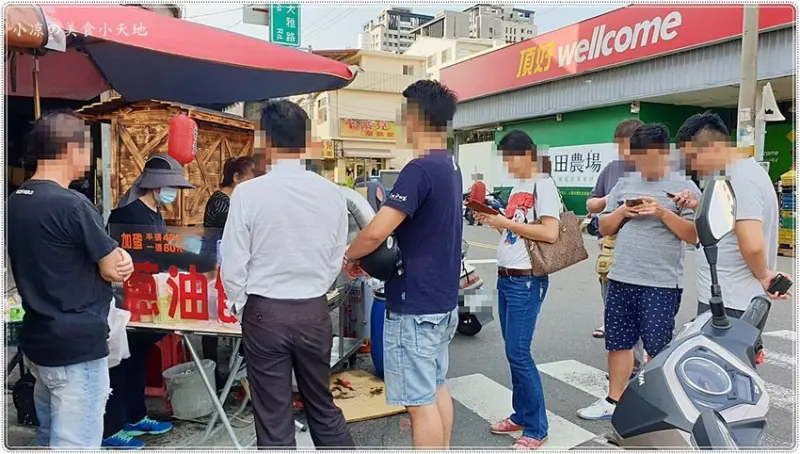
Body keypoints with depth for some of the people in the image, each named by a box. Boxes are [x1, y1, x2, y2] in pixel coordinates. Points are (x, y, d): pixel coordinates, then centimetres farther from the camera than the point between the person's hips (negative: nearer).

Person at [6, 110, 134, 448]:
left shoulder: (14, 203, 7)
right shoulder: (71, 205, -20)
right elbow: (115, 270, -14)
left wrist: (114, 260, -4)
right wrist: (121, 261, 8)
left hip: (37, 342, 9)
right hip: (77, 347, -9)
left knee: (50, 439, 22)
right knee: (74, 445, 1)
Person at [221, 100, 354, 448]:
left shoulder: (248, 192, -14)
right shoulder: (331, 193, -5)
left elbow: (233, 265, -9)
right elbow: (336, 260, 2)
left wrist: (240, 309, 9)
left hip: (265, 313, -3)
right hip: (315, 312, 3)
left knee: (274, 419, 10)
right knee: (323, 407, 20)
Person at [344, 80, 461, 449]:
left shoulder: (419, 169, -21)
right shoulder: (450, 166, 9)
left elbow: (375, 233, -27)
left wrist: (350, 256, -7)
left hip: (415, 306, -9)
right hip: (443, 300, 10)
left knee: (420, 401, 3)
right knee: (436, 388, 21)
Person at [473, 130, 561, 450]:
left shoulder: (543, 185, -10)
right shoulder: (517, 187, 16)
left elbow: (550, 233, -21)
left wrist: (505, 222, -17)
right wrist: (493, 220, 2)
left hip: (527, 281, -8)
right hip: (505, 278, 9)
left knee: (518, 353, -6)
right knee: (513, 352, 13)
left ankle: (536, 430, 7)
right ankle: (521, 415, 27)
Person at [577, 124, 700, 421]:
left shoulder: (684, 187, -1)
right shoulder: (624, 185, 11)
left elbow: (694, 235, -8)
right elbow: (604, 229, 13)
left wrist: (662, 212, -18)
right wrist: (621, 212, -5)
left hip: (661, 284, -4)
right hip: (620, 279, 5)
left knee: (657, 348, 7)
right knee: (618, 342, 13)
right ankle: (613, 401, 27)